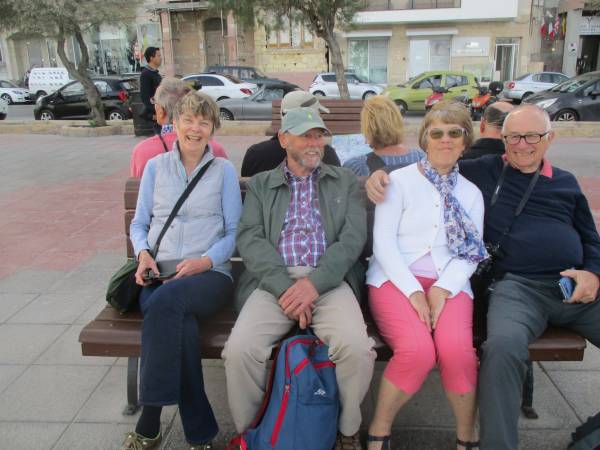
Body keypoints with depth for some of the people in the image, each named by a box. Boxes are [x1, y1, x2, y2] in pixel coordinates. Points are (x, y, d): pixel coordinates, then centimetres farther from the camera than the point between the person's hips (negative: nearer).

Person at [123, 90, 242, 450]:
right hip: (159, 276, 2)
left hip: (210, 274, -1)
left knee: (165, 300, -37)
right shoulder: (155, 167, 17)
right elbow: (139, 223, 20)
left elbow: (234, 231, 7)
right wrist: (143, 252, -3)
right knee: (181, 325, -34)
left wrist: (206, 260, -12)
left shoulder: (224, 169, 11)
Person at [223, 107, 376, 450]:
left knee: (357, 347, -27)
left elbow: (353, 237, 3)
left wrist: (315, 283, -13)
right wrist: (285, 286, -14)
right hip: (274, 281, 1)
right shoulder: (260, 185, 18)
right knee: (239, 349, -25)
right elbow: (250, 239, 2)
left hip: (329, 279, 0)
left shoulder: (345, 181, 17)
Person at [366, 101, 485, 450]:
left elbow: (470, 255, 7)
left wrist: (441, 290, -12)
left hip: (448, 284, 3)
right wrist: (414, 291, -14)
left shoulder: (471, 193, 17)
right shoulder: (399, 180, 7)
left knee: (457, 349, -28)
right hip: (396, 279, -2)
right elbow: (383, 242, -3)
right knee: (417, 350, -30)